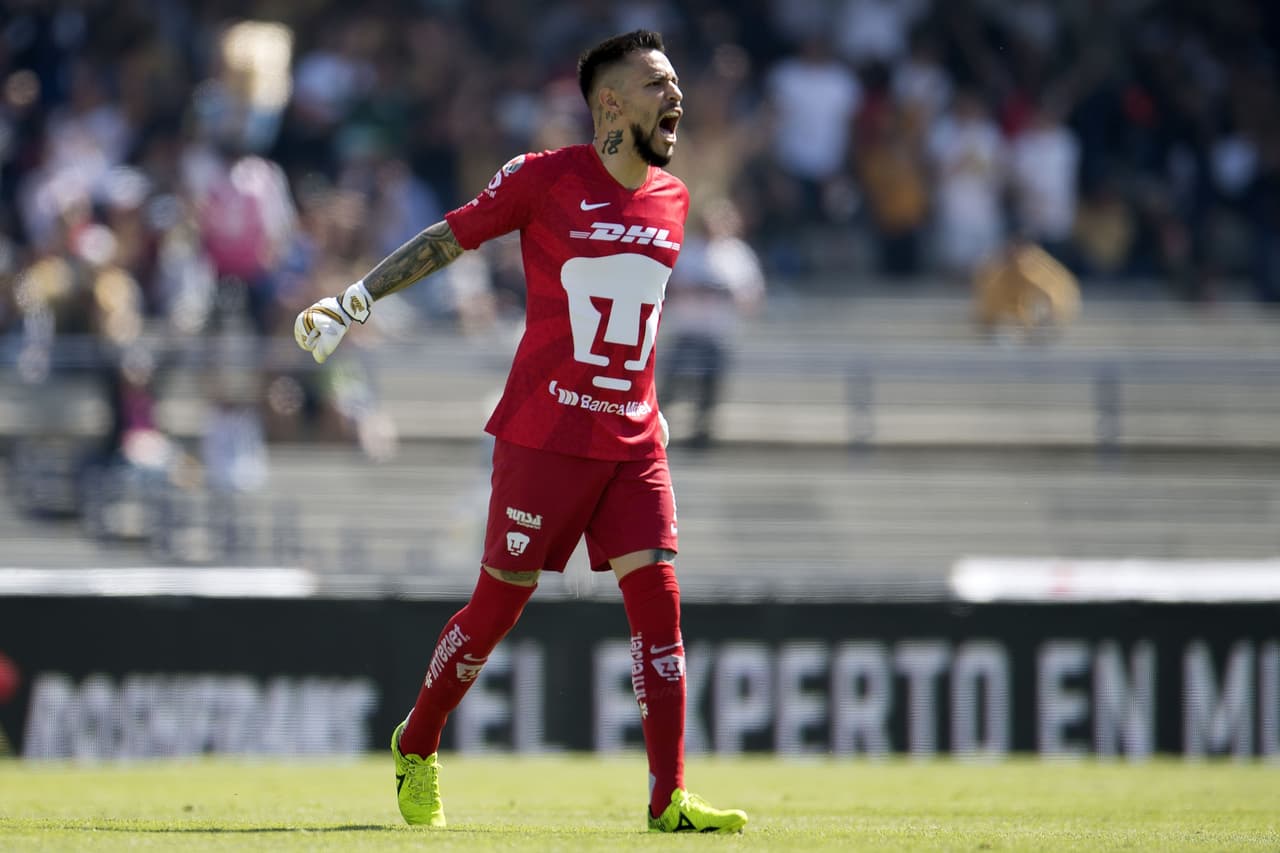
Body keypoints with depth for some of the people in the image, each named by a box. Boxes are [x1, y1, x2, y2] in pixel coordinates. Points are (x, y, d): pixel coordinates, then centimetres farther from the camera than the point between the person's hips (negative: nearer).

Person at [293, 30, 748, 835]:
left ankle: (669, 797, -8)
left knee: (657, 595, -6)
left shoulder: (673, 200, 10)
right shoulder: (545, 178, -6)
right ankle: (416, 748, 24)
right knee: (499, 602, 2)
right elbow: (445, 239, -1)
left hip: (634, 442, 5)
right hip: (544, 435, -5)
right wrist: (354, 301, -8)